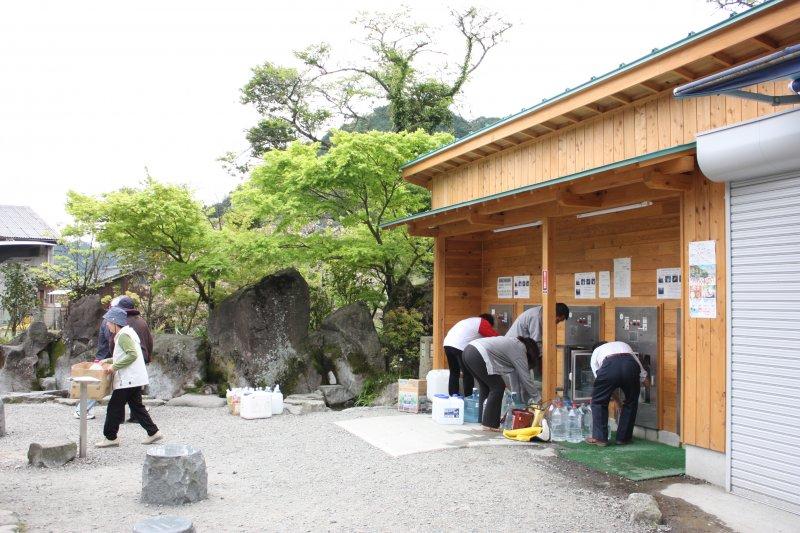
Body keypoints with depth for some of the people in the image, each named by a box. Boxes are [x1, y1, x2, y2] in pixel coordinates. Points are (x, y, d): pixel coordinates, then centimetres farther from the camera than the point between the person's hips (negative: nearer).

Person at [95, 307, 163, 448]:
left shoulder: (123, 335, -14)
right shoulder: (126, 333, 18)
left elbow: (132, 355, -24)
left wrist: (114, 366, -21)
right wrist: (108, 361, 18)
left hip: (128, 380, -10)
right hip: (135, 378, 10)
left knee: (114, 407, 0)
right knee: (137, 406, 13)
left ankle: (111, 437, 8)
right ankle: (153, 432, 13)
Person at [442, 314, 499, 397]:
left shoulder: (470, 321, 32)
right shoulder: (483, 323, 10)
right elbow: (496, 337, 7)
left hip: (448, 343, 8)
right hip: (460, 347, -8)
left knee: (454, 373, 16)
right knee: (468, 374, 2)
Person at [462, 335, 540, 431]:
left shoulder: (514, 345, 27)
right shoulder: (519, 350, 1)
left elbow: (514, 373, 32)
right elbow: (526, 378, 0)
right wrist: (537, 399, 10)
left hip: (468, 350, 10)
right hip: (478, 356, -10)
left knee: (486, 387, 21)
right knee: (498, 387, 0)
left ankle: (482, 418, 26)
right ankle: (490, 423, 4)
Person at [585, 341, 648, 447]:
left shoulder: (596, 351, 36)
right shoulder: (624, 345, 43)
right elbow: (643, 375, 31)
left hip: (609, 366, -2)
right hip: (630, 365, 2)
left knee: (598, 401, 19)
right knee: (631, 403, 25)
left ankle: (599, 438, 17)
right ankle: (623, 437, 29)